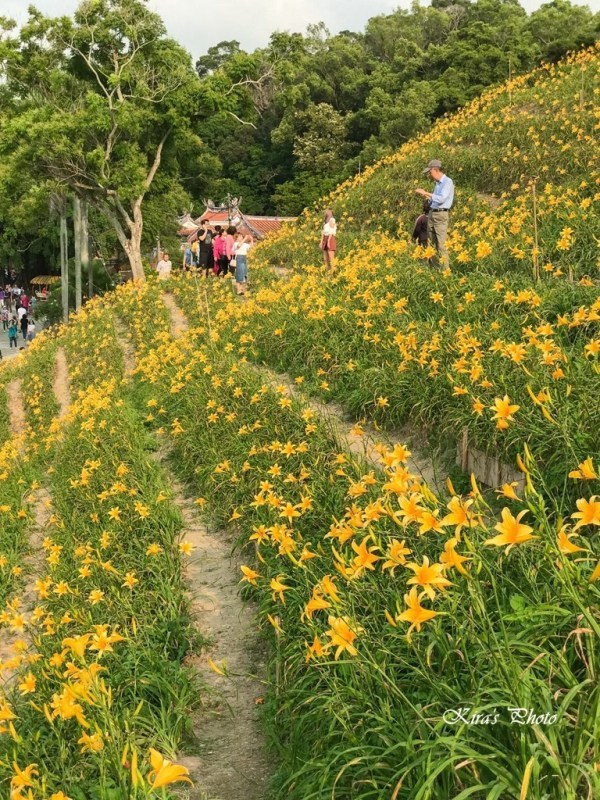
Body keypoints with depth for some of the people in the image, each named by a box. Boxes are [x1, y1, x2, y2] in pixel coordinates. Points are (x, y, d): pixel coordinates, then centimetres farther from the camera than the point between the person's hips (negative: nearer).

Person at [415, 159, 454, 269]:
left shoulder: (448, 182, -10)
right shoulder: (437, 183, 15)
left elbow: (441, 199, -21)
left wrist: (426, 193, -16)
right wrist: (425, 195, 9)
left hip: (441, 215, -9)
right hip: (431, 214, 9)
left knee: (441, 244, -12)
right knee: (432, 243, 9)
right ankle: (434, 267, 15)